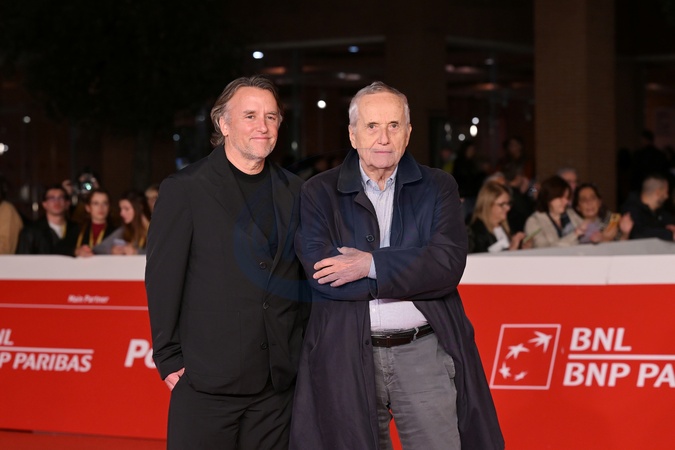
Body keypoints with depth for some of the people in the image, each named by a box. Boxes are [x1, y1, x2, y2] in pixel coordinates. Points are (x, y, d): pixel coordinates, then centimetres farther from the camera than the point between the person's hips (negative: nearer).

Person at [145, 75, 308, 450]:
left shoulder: (293, 191, 12)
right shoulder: (184, 189, -2)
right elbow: (162, 278, -4)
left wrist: (300, 354, 10)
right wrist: (170, 359, -8)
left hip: (278, 381, 4)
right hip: (207, 379, -4)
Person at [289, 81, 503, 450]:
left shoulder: (438, 188, 8)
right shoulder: (318, 194, 5)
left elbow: (449, 263, -7)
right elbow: (320, 274, -10)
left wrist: (372, 265, -14)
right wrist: (413, 274, -9)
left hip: (425, 352, 0)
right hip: (346, 360, 0)